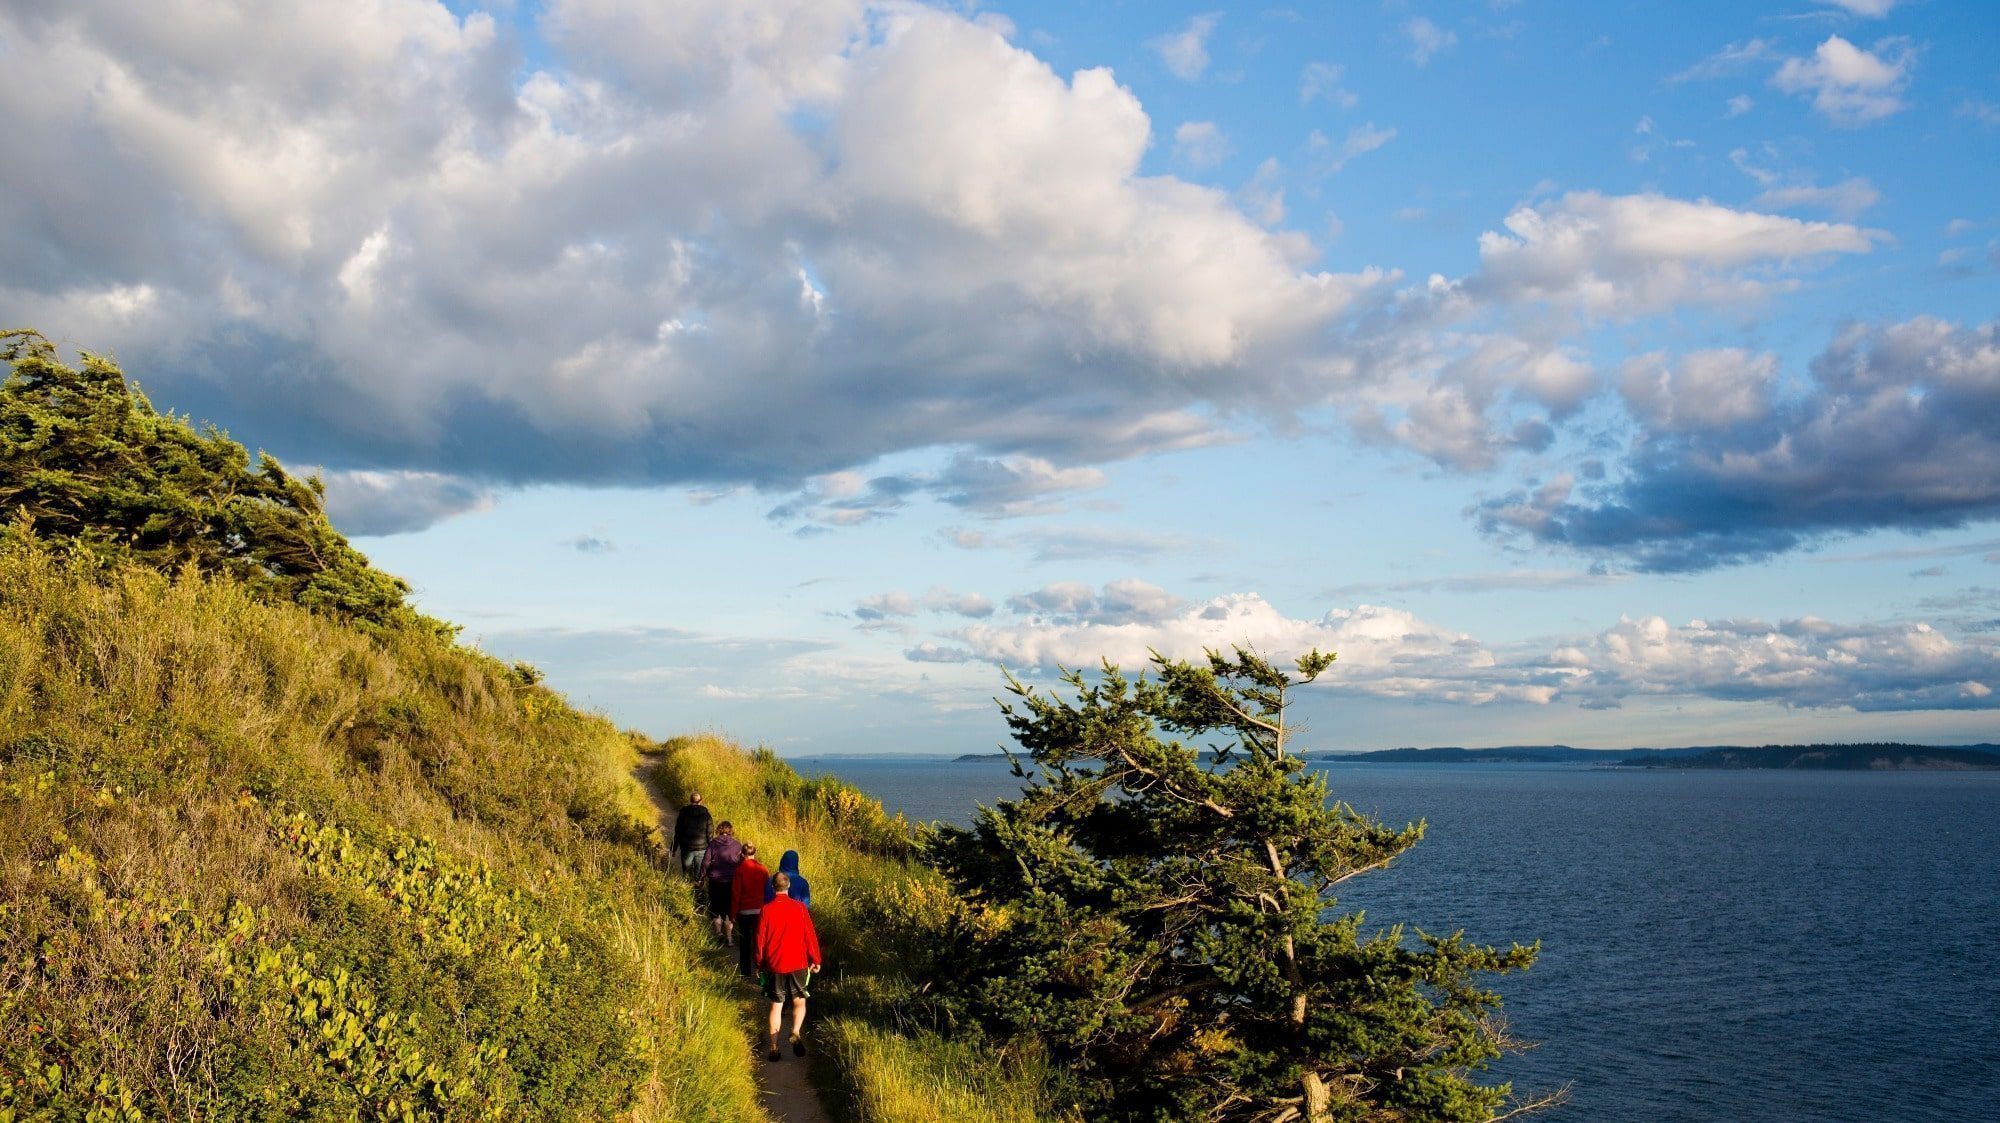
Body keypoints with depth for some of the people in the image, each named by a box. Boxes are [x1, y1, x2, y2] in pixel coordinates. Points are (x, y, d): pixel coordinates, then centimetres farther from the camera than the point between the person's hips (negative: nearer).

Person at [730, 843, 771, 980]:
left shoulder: (740, 869, -9)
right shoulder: (762, 869, -3)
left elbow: (735, 892, -7)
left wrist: (733, 912, 1)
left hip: (744, 910, -2)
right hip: (760, 910, 2)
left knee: (745, 940, 10)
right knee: (758, 939, 12)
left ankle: (745, 972, 13)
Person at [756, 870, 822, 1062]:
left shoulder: (767, 910, -6)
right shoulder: (799, 908, -6)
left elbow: (760, 939, -1)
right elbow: (810, 935, -2)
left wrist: (760, 964, 11)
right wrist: (815, 960, 8)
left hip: (774, 965, 1)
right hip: (798, 964, 0)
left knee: (776, 1006, 10)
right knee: (799, 1002, 14)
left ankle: (774, 1048, 7)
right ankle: (795, 1033, -11)